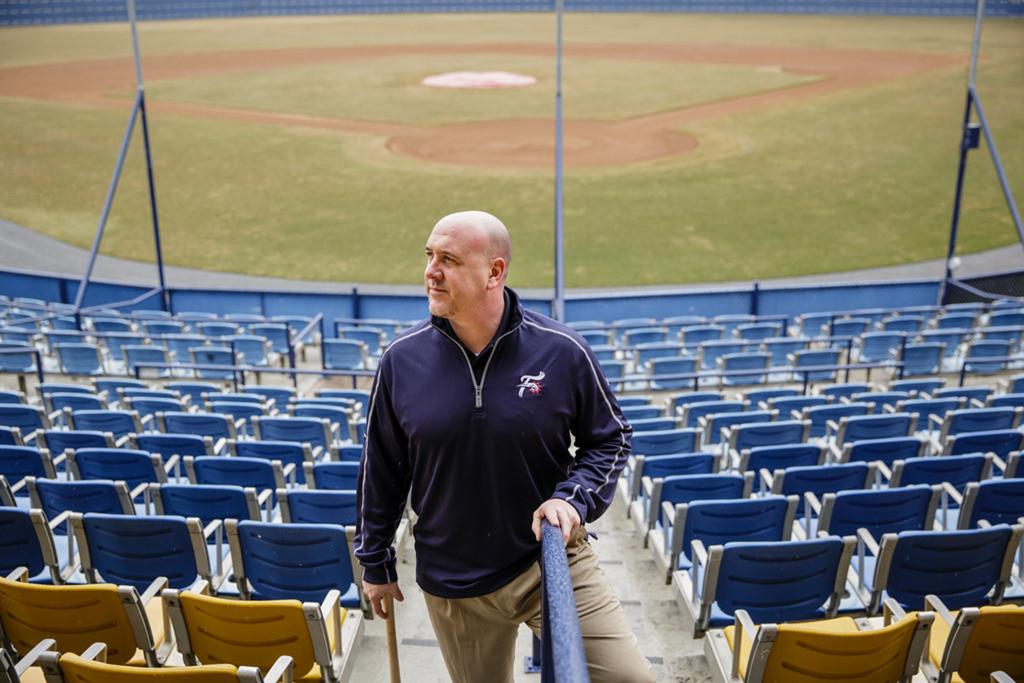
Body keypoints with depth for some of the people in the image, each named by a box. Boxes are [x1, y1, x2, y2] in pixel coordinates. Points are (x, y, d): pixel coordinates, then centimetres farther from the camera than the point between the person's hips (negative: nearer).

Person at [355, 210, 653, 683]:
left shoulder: (561, 351, -12)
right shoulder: (401, 360, -7)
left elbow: (609, 440, 3)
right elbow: (381, 471, 4)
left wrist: (574, 498, -16)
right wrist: (375, 562, 12)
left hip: (552, 559, -1)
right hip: (453, 586, 2)